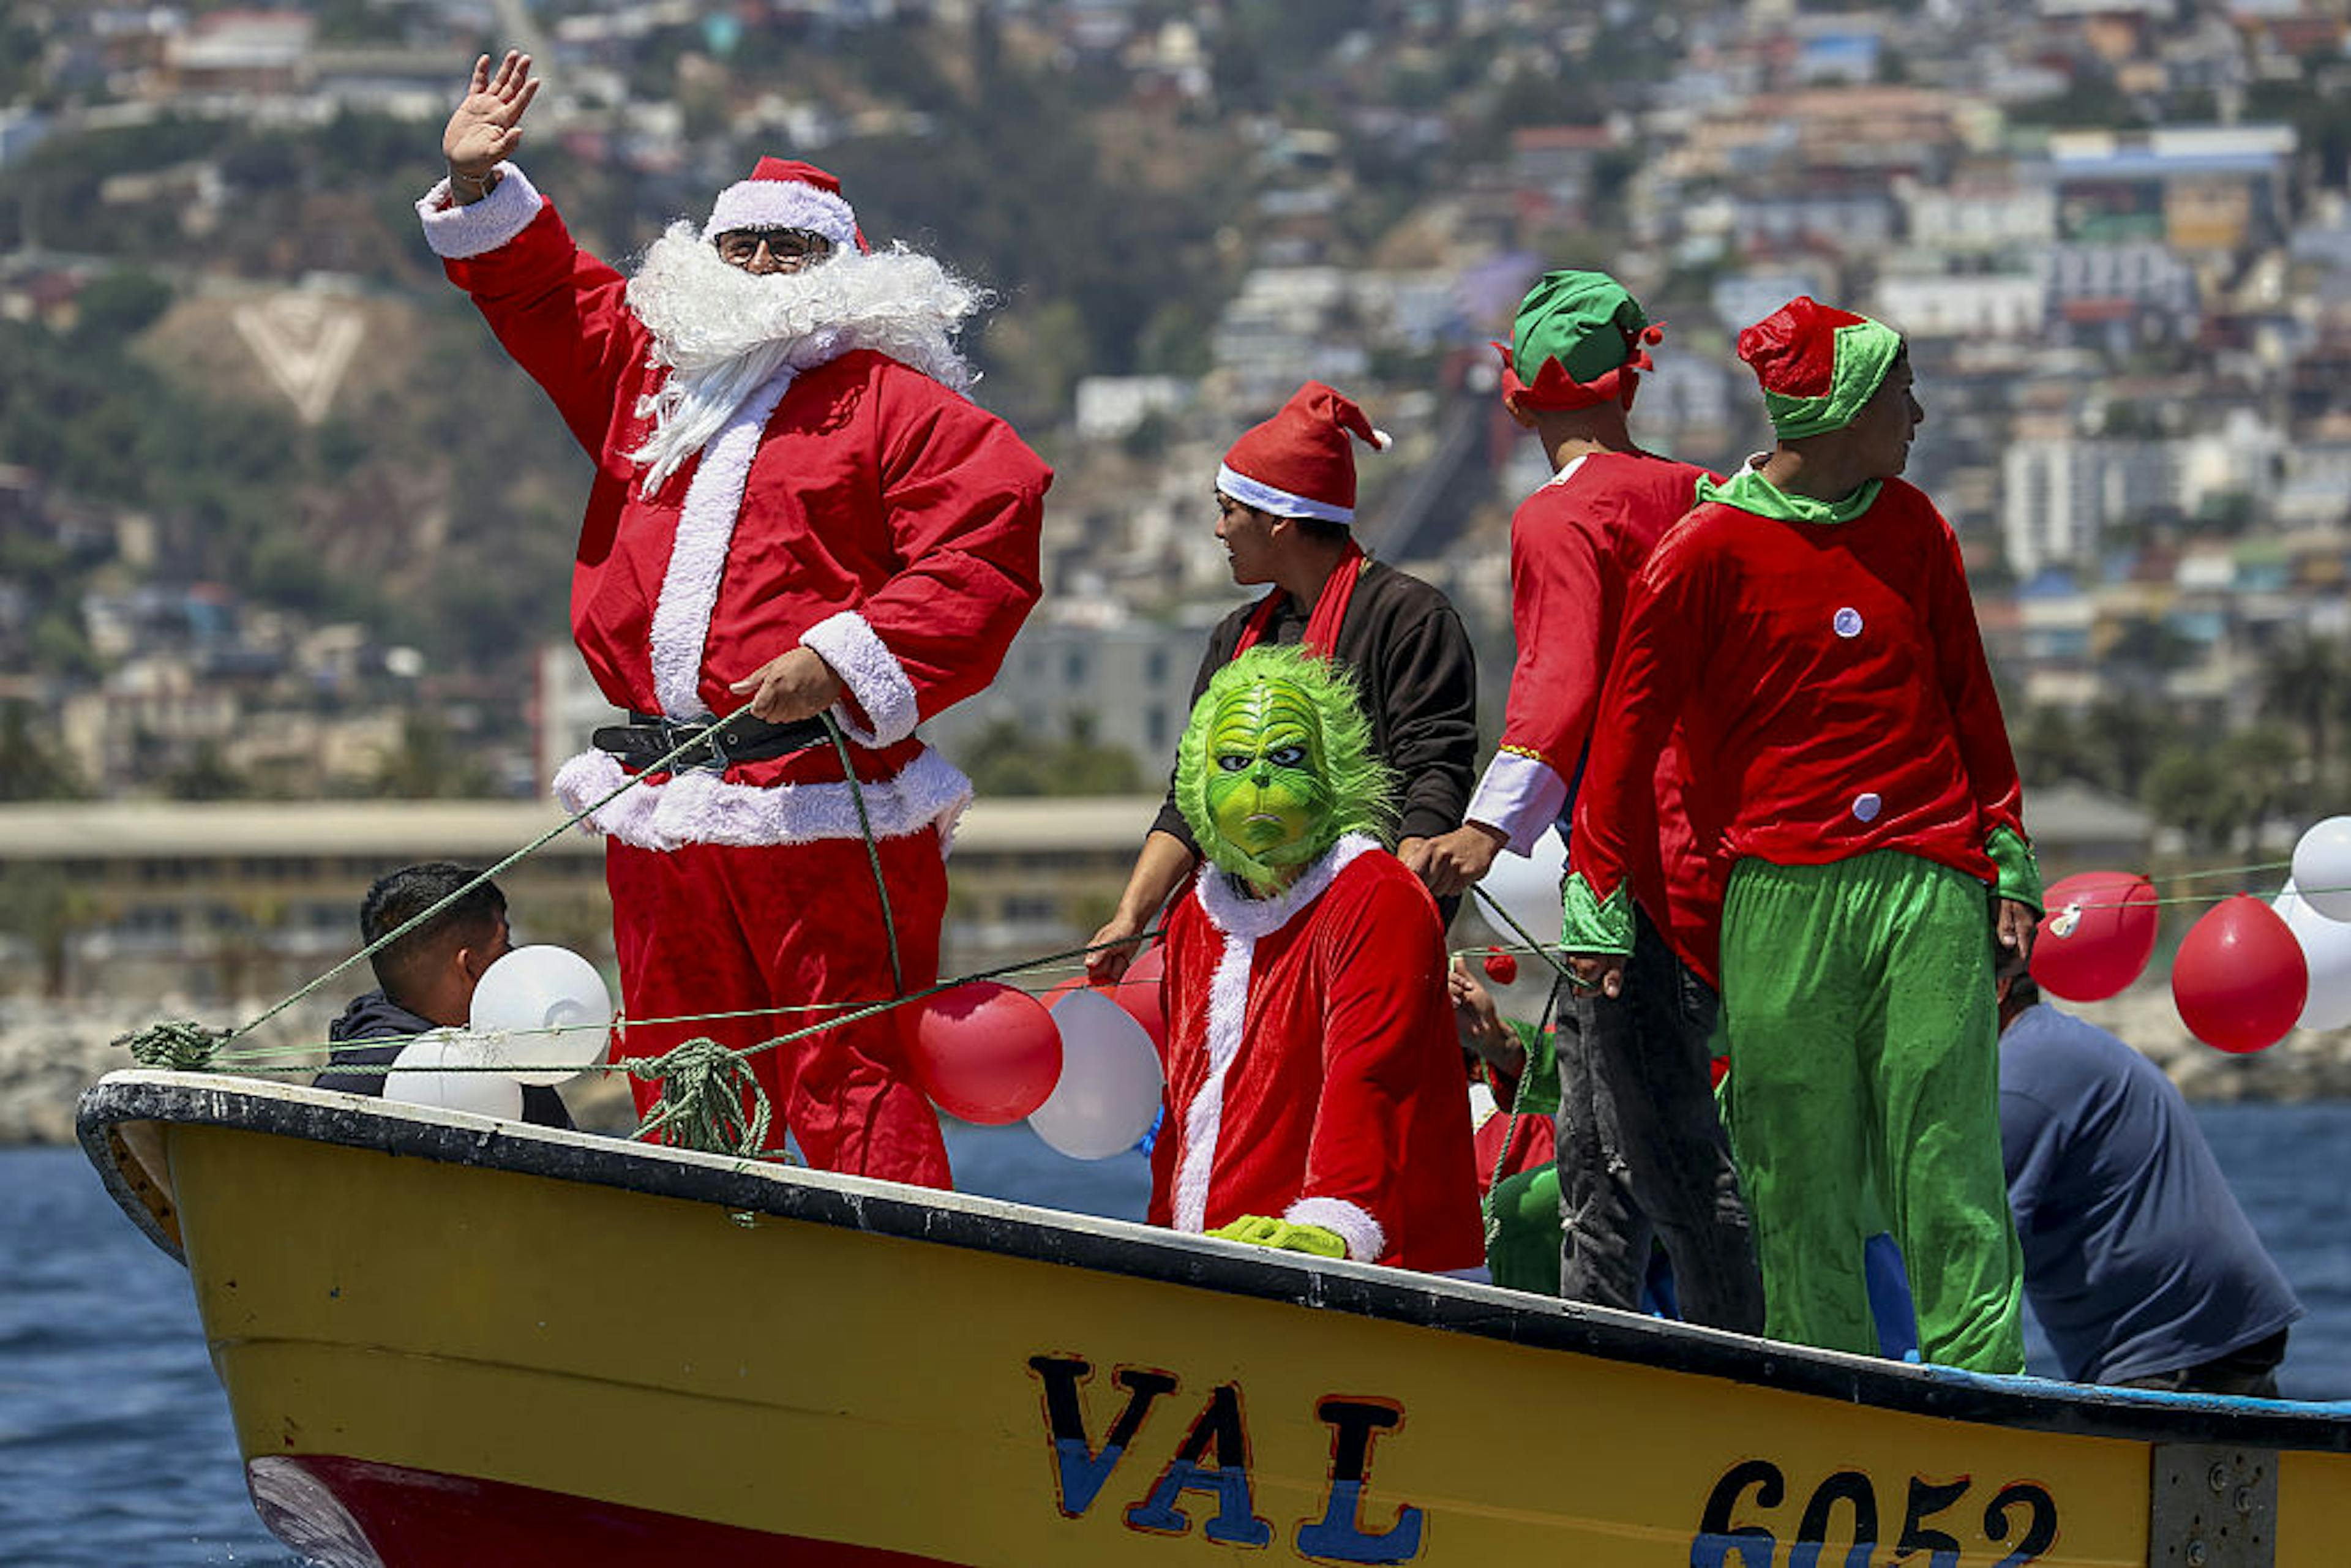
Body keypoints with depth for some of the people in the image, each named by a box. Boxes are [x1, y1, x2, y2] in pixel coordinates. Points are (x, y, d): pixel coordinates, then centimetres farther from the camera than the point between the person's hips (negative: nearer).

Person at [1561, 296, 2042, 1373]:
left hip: (1931, 887, 3)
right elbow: (1627, 728, 1)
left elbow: (1970, 707, 20)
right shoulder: (1710, 550, -2)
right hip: (1782, 898, -3)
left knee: (1952, 1182, -3)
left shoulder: (1914, 533, 13)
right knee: (1799, 1188, -1)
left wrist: (2009, 864, 14)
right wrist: (1599, 902, -2)